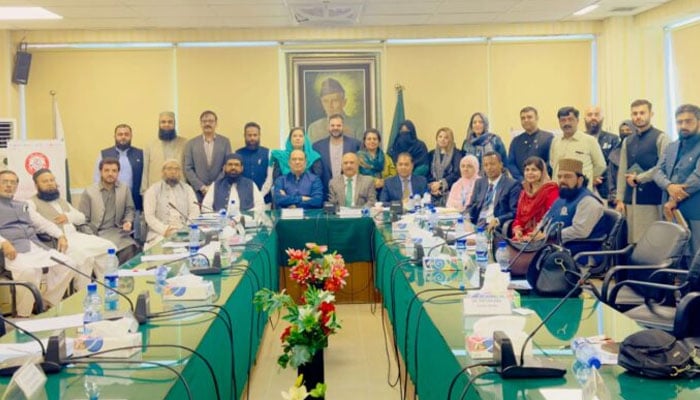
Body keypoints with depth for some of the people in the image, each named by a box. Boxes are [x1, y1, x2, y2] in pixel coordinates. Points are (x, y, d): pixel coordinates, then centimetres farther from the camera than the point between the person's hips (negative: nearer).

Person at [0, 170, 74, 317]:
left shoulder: (22, 205, 29)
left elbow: (43, 223, 26)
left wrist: (60, 235, 8)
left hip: (36, 246, 6)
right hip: (13, 250, -6)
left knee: (67, 264, -15)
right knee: (28, 271, -38)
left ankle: (46, 304, -5)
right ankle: (22, 315, -22)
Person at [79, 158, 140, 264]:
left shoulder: (124, 189, 9)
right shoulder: (89, 191, 3)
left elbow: (129, 209, 19)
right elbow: (83, 219, 3)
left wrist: (128, 221, -4)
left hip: (116, 232, 2)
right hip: (95, 234, -2)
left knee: (129, 248, -28)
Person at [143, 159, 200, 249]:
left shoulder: (187, 189, 16)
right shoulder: (153, 190, 9)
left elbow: (195, 212, 6)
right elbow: (149, 215, 0)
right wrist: (164, 230, -15)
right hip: (160, 234, -2)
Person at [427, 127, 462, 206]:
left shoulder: (456, 154, 6)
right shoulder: (431, 154, 18)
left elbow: (456, 173, -5)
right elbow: (427, 173, 10)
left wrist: (440, 183, -15)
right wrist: (432, 185, -10)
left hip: (449, 190, -3)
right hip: (433, 192, 3)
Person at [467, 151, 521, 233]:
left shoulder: (512, 184, 1)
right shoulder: (479, 183, 19)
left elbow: (515, 213, -6)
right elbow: (471, 207, 20)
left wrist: (498, 221, -22)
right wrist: (467, 219, -3)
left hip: (496, 228, -5)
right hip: (477, 226, 5)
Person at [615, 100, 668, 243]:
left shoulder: (660, 138, 0)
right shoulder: (628, 142, 17)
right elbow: (622, 172, 14)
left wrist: (638, 178, -6)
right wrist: (619, 199, 8)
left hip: (652, 199, -5)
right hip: (631, 199, 5)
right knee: (632, 241, 3)